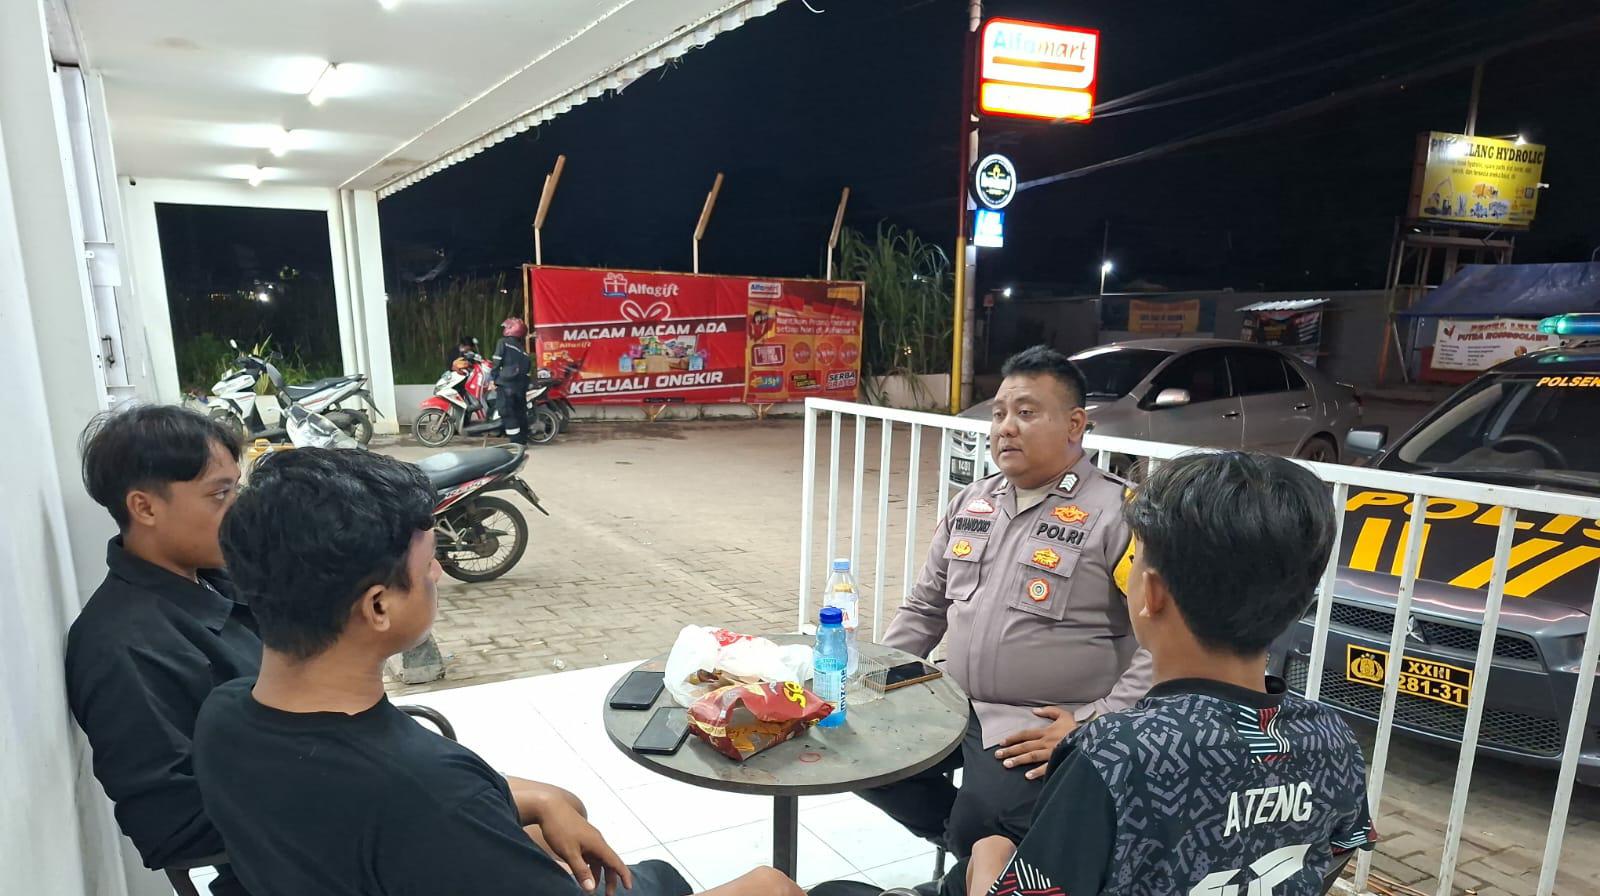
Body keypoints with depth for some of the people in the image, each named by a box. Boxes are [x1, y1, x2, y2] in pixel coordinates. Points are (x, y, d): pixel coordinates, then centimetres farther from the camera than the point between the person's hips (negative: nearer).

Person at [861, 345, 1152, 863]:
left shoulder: (1119, 512, -11)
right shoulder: (971, 502, 10)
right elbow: (924, 607, 18)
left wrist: (1098, 723, -22)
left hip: (1042, 727, -7)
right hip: (952, 705, 7)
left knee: (982, 826, -26)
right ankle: (970, 844, 15)